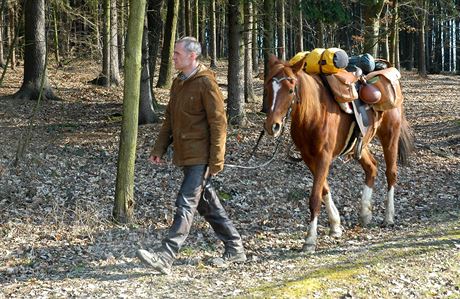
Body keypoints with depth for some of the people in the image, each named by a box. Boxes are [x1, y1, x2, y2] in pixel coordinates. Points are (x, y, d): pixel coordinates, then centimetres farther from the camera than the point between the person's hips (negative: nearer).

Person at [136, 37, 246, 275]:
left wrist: (217, 160, -18)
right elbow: (169, 120, 20)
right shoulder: (178, 83, 14)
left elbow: (218, 123, -15)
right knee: (208, 204, 14)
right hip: (185, 155, 9)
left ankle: (166, 256, -16)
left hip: (200, 157, -9)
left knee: (186, 204, -11)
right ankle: (235, 248, 24)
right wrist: (159, 149, 11)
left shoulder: (206, 83, -13)